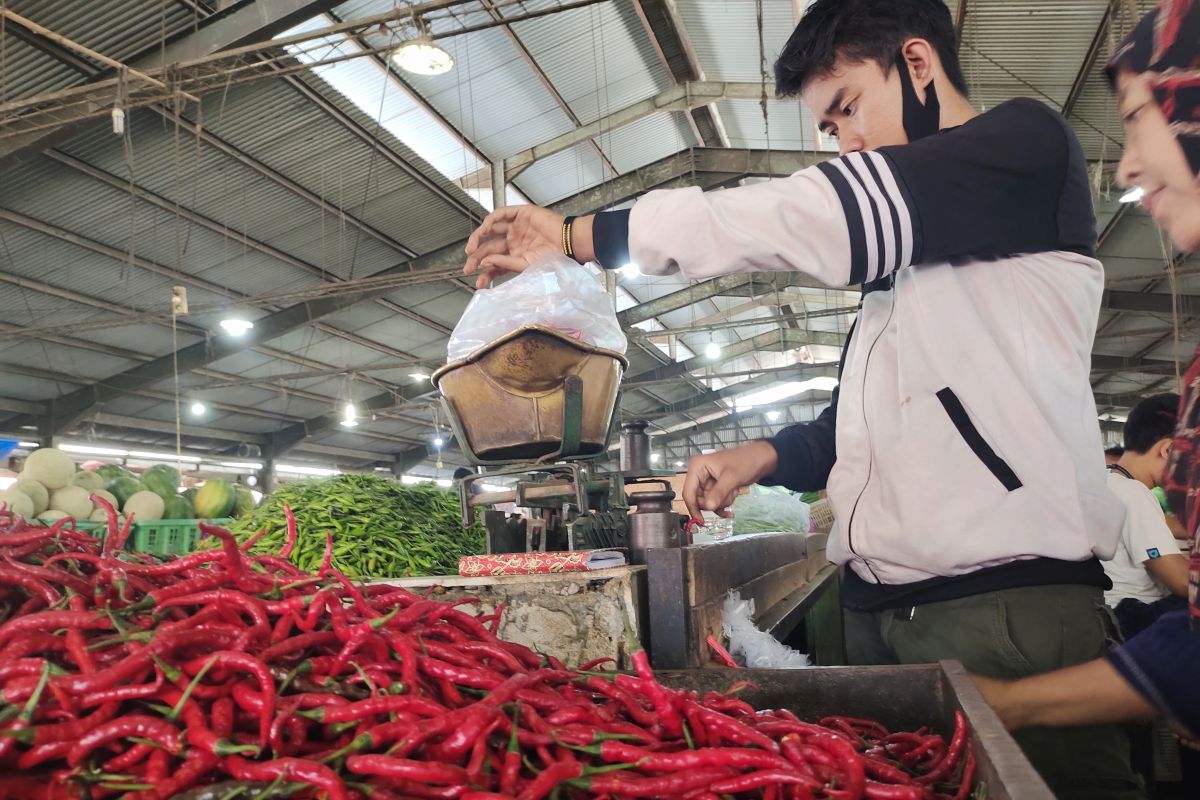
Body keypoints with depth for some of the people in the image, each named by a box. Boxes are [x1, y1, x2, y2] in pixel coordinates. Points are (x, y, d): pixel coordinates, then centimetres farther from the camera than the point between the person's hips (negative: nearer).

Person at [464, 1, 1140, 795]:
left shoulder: (1029, 142, -3)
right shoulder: (901, 246, 22)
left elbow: (818, 216, -18)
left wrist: (578, 235, -15)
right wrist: (765, 456, 4)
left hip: (1010, 603, -7)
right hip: (879, 608, 7)